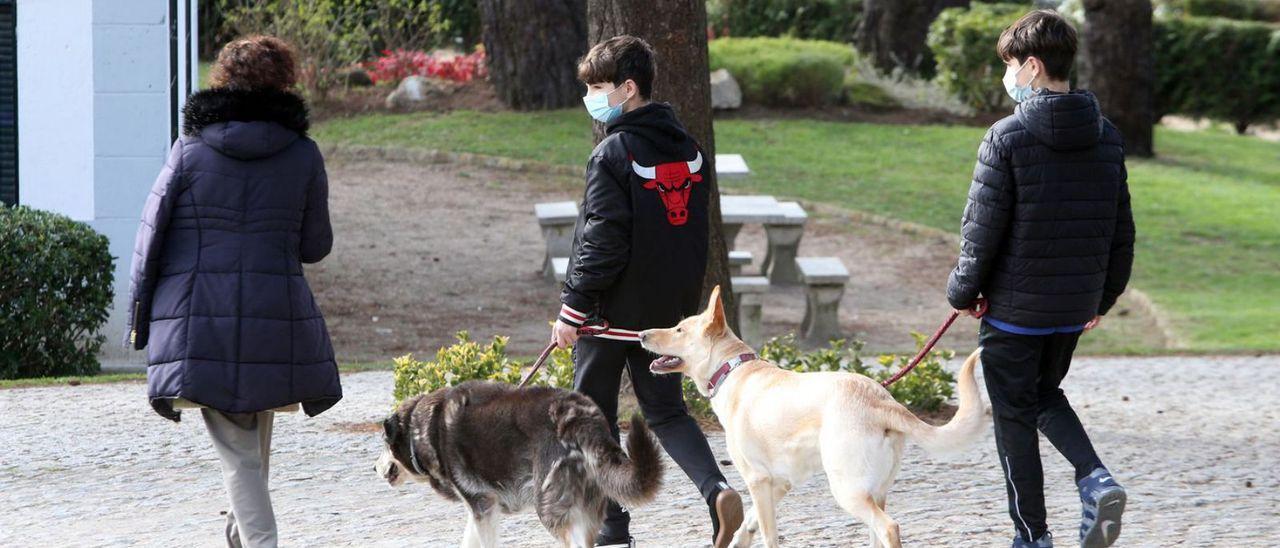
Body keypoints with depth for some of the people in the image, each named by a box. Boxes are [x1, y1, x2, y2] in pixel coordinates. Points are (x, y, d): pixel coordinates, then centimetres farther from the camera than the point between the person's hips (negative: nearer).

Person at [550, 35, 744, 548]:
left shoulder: (614, 153, -16)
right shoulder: (687, 148, 7)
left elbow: (602, 241, -19)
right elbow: (694, 230, 13)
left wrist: (573, 307, -13)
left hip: (612, 311, -7)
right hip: (670, 309, 7)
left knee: (594, 415, 7)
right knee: (665, 410, 13)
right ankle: (716, 489, -11)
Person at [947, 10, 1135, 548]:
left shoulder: (1008, 138, -16)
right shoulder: (1106, 136, 2)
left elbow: (983, 227, -14)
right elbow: (1121, 229, 7)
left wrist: (963, 290, 0)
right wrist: (1104, 296, 18)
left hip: (1014, 306, -6)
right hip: (1075, 308, 6)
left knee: (1015, 417, 7)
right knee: (1046, 393, 25)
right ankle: (1095, 479, 1)